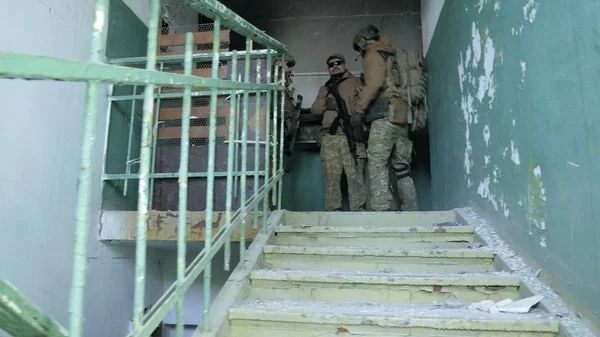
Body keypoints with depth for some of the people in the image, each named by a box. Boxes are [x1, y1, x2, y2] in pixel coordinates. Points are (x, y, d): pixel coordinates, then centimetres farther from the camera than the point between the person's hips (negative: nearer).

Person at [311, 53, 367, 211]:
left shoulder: (355, 82, 15)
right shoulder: (325, 87, 28)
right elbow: (314, 110, 17)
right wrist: (325, 95, 2)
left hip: (350, 135, -4)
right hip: (329, 137, 4)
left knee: (355, 175, -9)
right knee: (331, 176, -1)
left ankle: (359, 210, -6)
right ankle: (333, 211, 3)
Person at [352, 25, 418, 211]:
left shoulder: (373, 55, 4)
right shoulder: (392, 56, 27)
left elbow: (373, 83, -14)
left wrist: (359, 109, -9)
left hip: (384, 117, -8)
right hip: (401, 118, 8)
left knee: (377, 165, -12)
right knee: (402, 167, 9)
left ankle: (382, 209, -20)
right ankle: (411, 209, 11)